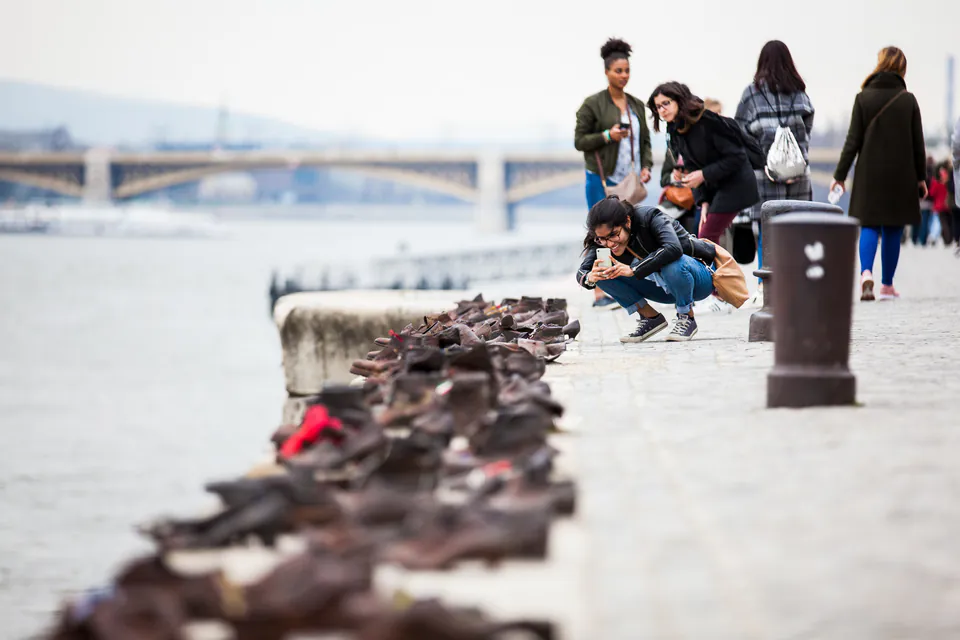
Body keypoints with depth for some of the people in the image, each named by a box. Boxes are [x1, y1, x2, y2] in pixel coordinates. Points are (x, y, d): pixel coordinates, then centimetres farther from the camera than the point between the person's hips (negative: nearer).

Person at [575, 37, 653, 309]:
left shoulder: (636, 105, 13)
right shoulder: (593, 104, -3)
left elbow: (645, 141, 18)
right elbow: (579, 140, -3)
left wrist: (646, 167, 2)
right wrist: (607, 136, -18)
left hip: (630, 181, 5)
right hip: (602, 178, -5)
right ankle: (599, 292, -7)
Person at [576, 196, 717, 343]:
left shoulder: (649, 217, -28)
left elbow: (674, 248, -44)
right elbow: (582, 272, -13)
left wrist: (633, 269, -46)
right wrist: (589, 278, -37)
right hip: (664, 289, 6)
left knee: (672, 264, -40)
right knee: (603, 274, -11)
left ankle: (687, 319, -14)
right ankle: (652, 318, -1)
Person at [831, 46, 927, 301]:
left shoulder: (863, 98, -4)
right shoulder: (908, 100, -1)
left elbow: (853, 140, -4)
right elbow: (918, 143, 2)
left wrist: (840, 174, 2)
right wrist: (921, 176, 11)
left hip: (870, 174, -1)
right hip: (901, 175, 1)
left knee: (869, 226, 2)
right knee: (893, 230, 9)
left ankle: (866, 272, -22)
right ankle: (887, 286, 14)